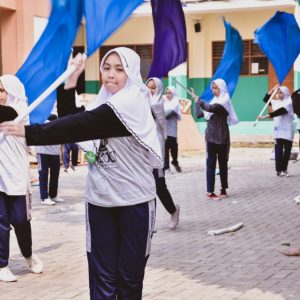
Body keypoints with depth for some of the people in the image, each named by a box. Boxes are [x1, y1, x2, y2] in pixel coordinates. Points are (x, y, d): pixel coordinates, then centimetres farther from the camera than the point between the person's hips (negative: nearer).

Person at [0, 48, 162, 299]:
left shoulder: (133, 103, -15)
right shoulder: (104, 103, 9)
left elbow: (84, 125, -25)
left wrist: (30, 132, -28)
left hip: (134, 201, -6)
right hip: (100, 199, 6)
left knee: (130, 274, 5)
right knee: (102, 275, 4)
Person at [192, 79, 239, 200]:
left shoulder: (224, 101, -8)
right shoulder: (214, 101, 12)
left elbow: (210, 108, -25)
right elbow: (198, 114, 11)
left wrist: (198, 100, -15)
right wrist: (197, 102, 6)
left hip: (221, 137, -5)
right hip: (211, 137, 6)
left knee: (222, 163, 5)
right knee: (210, 164, 0)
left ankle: (223, 189, 13)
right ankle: (210, 192, -1)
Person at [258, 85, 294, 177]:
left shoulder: (289, 103, -7)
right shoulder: (276, 102, 11)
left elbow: (280, 111, -20)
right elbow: (266, 99, 21)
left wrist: (266, 116, -27)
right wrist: (273, 89, 8)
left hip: (287, 130, -3)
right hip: (278, 130, 3)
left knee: (287, 151, 2)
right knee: (279, 150, -4)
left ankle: (284, 170, 10)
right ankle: (279, 170, -6)